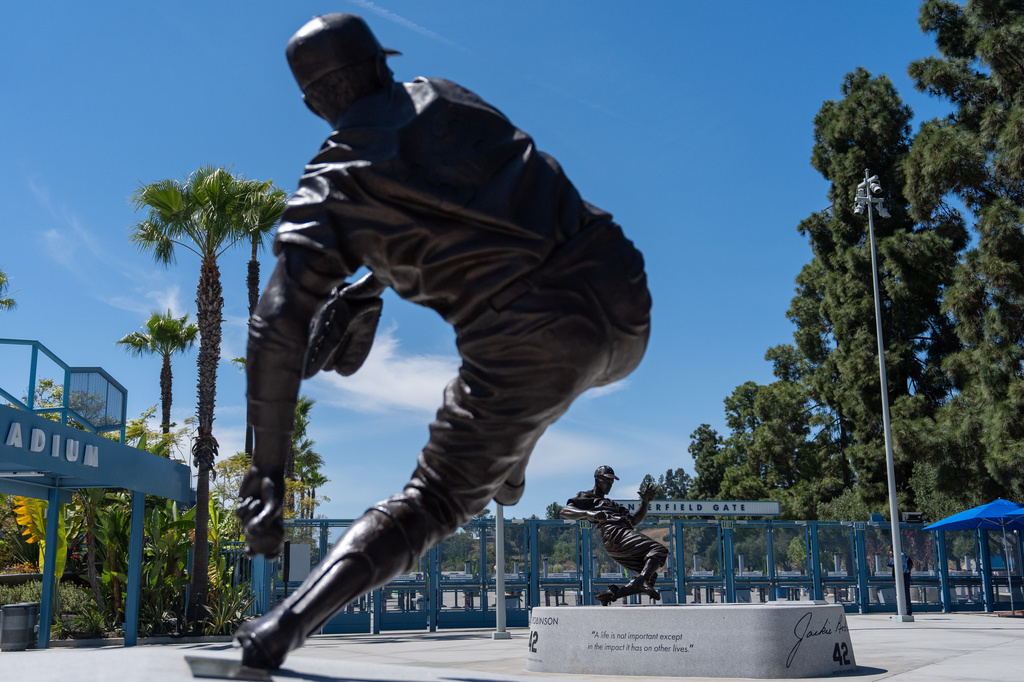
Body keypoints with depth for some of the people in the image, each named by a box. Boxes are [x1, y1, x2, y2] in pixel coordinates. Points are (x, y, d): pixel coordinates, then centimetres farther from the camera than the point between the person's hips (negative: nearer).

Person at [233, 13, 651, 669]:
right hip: (623, 304, 4)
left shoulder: (331, 186, 6)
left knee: (435, 502, 12)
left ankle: (286, 626, 1)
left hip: (531, 348, -4)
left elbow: (278, 328, -3)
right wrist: (369, 285, 34)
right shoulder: (444, 97, 19)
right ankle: (507, 471, 39)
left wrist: (268, 469, 3)